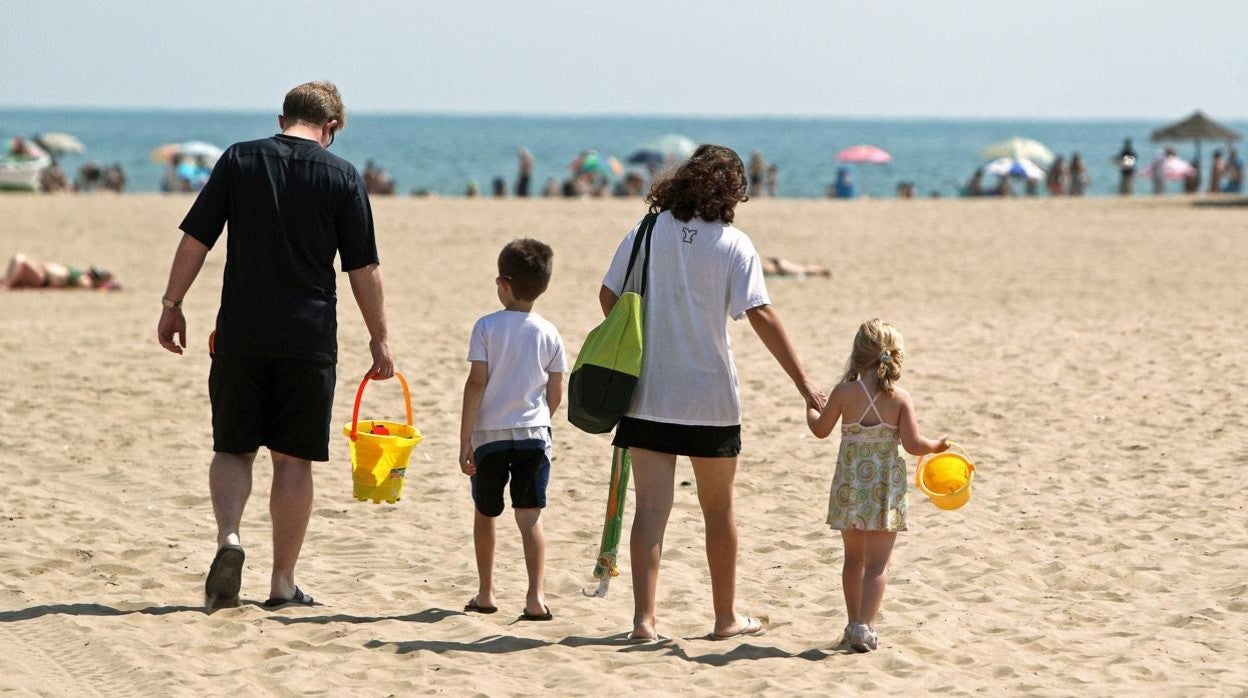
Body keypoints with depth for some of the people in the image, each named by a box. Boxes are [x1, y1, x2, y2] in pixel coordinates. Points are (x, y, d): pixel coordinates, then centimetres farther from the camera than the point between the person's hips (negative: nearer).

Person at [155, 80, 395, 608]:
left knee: (233, 448, 12)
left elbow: (195, 240, 1)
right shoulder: (342, 177, 1)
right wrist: (379, 339, 11)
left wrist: (172, 305, 9)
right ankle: (282, 584, 9)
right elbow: (364, 270, 3)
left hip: (241, 334, 1)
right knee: (293, 458, 7)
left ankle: (228, 535, -14)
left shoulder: (238, 160, 4)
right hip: (309, 339, -1)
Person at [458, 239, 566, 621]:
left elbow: (476, 383, -10)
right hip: (534, 434, 1)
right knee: (530, 517, -2)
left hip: (490, 434, -1)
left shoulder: (487, 327, -6)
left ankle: (485, 594, 25)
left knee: (485, 514, 16)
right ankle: (535, 597, -15)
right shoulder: (549, 333, 1)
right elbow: (555, 393, 4)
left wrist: (465, 438, -8)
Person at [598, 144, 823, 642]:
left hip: (647, 394, 1)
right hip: (711, 396, -1)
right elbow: (761, 314, -14)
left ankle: (644, 617, -9)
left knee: (651, 507, 1)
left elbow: (609, 296, 7)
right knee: (718, 510, 13)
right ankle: (726, 617, 24)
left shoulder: (647, 233, 1)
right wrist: (802, 382, -15)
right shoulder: (733, 244, -6)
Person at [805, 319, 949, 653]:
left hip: (850, 487, 2)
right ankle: (864, 626, -14)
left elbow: (820, 429, 6)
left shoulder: (844, 392, -6)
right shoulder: (900, 398, -10)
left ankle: (854, 623, 25)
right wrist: (936, 445, 8)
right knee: (876, 563, -1)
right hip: (885, 489, -2)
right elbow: (913, 444, -13)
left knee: (854, 558, 18)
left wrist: (811, 408, 27)